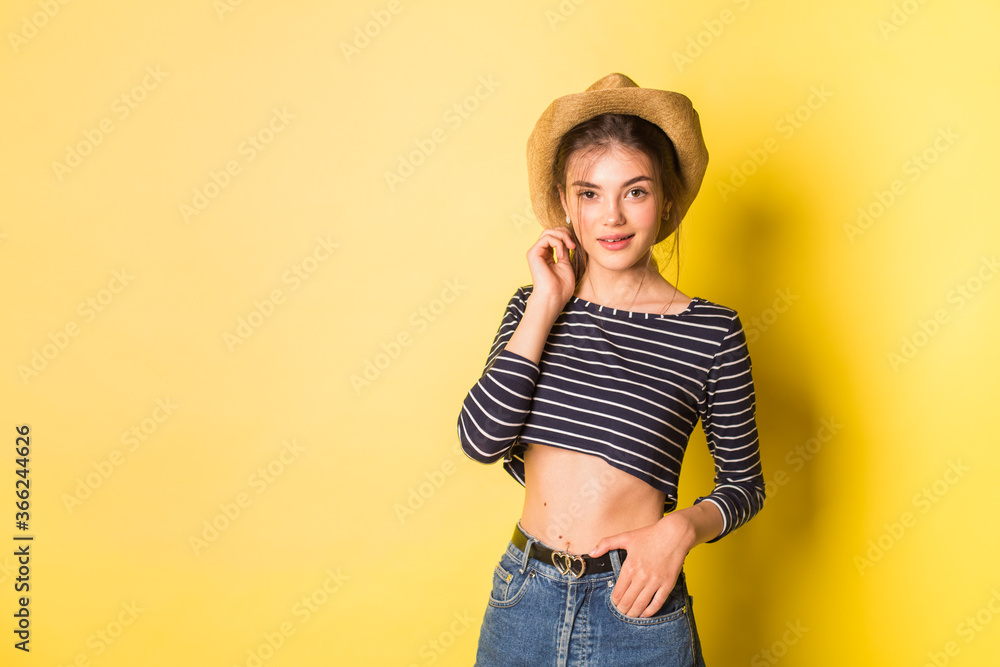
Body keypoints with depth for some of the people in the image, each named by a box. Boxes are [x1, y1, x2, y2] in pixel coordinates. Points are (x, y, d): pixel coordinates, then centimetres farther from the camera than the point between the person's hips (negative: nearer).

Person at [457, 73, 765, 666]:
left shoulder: (712, 332, -8)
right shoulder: (534, 307, -2)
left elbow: (745, 483, 1)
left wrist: (681, 527, -18)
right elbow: (481, 440, -15)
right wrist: (547, 304, -13)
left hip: (635, 610, -2)